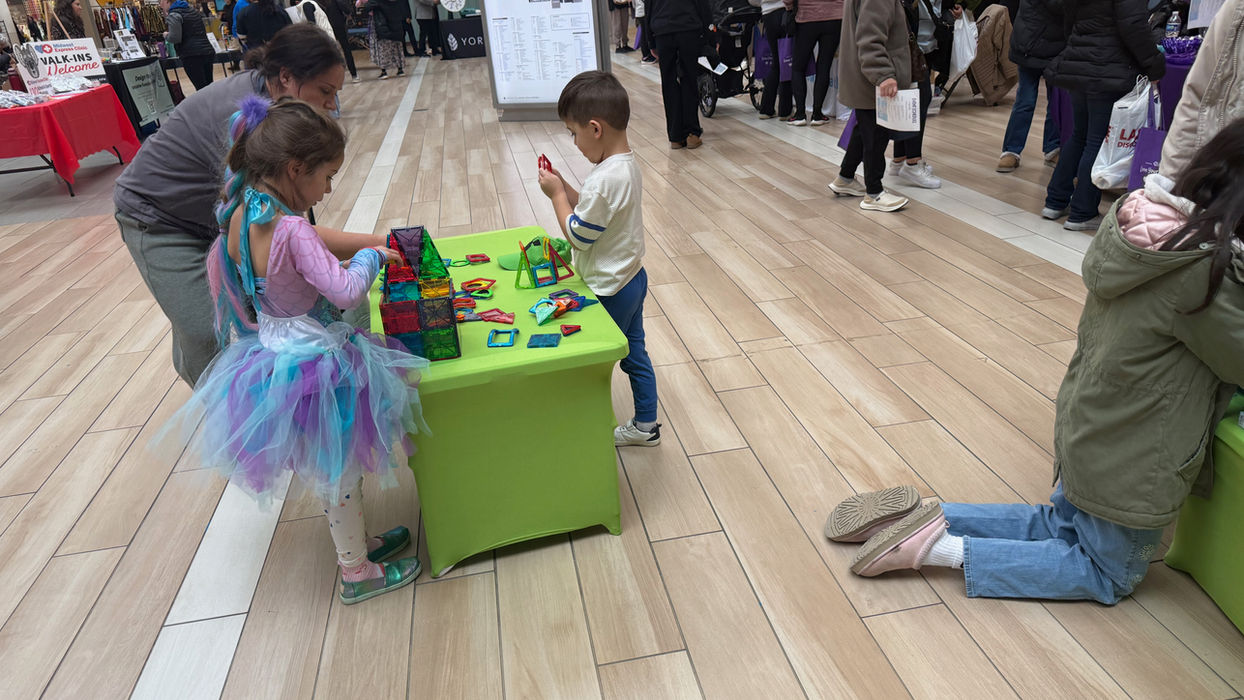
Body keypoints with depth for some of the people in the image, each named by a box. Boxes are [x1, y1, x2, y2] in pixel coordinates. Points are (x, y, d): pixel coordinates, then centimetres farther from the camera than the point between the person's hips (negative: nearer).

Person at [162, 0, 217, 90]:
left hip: (192, 56, -8)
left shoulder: (173, 15, -4)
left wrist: (166, 36, 9)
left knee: (201, 88, -10)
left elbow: (175, 38, -15)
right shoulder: (192, 10, 19)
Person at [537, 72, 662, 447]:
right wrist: (564, 187, 2)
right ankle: (645, 425, 35)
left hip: (609, 292, -9)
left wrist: (557, 194, -11)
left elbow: (578, 235, -20)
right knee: (634, 353, 20)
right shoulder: (628, 163, 1)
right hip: (632, 277, 9)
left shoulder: (604, 179, -29)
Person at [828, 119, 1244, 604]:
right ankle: (943, 549, -1)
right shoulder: (1201, 271, -29)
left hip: (1084, 427, 8)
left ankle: (923, 518, 12)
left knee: (1058, 525, 29)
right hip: (1130, 463, -8)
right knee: (1109, 574, 17)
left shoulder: (1142, 219, -7)